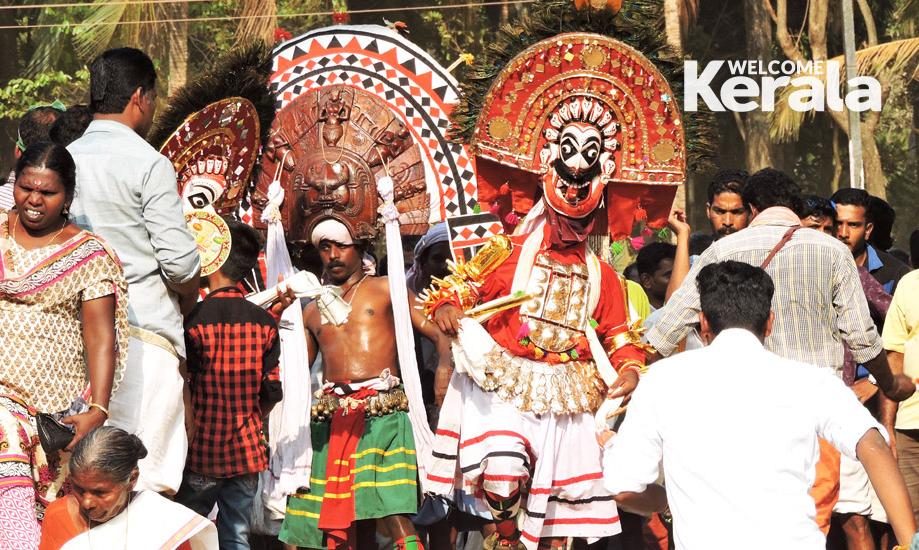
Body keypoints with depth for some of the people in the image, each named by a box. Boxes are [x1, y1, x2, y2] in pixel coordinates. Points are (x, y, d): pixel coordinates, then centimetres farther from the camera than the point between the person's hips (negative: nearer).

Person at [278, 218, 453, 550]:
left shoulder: (385, 289, 13)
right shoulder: (312, 310, 24)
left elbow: (439, 334, 6)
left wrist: (445, 366, -15)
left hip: (382, 411, -4)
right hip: (333, 419, 4)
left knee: (394, 513, -20)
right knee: (341, 519, 1)